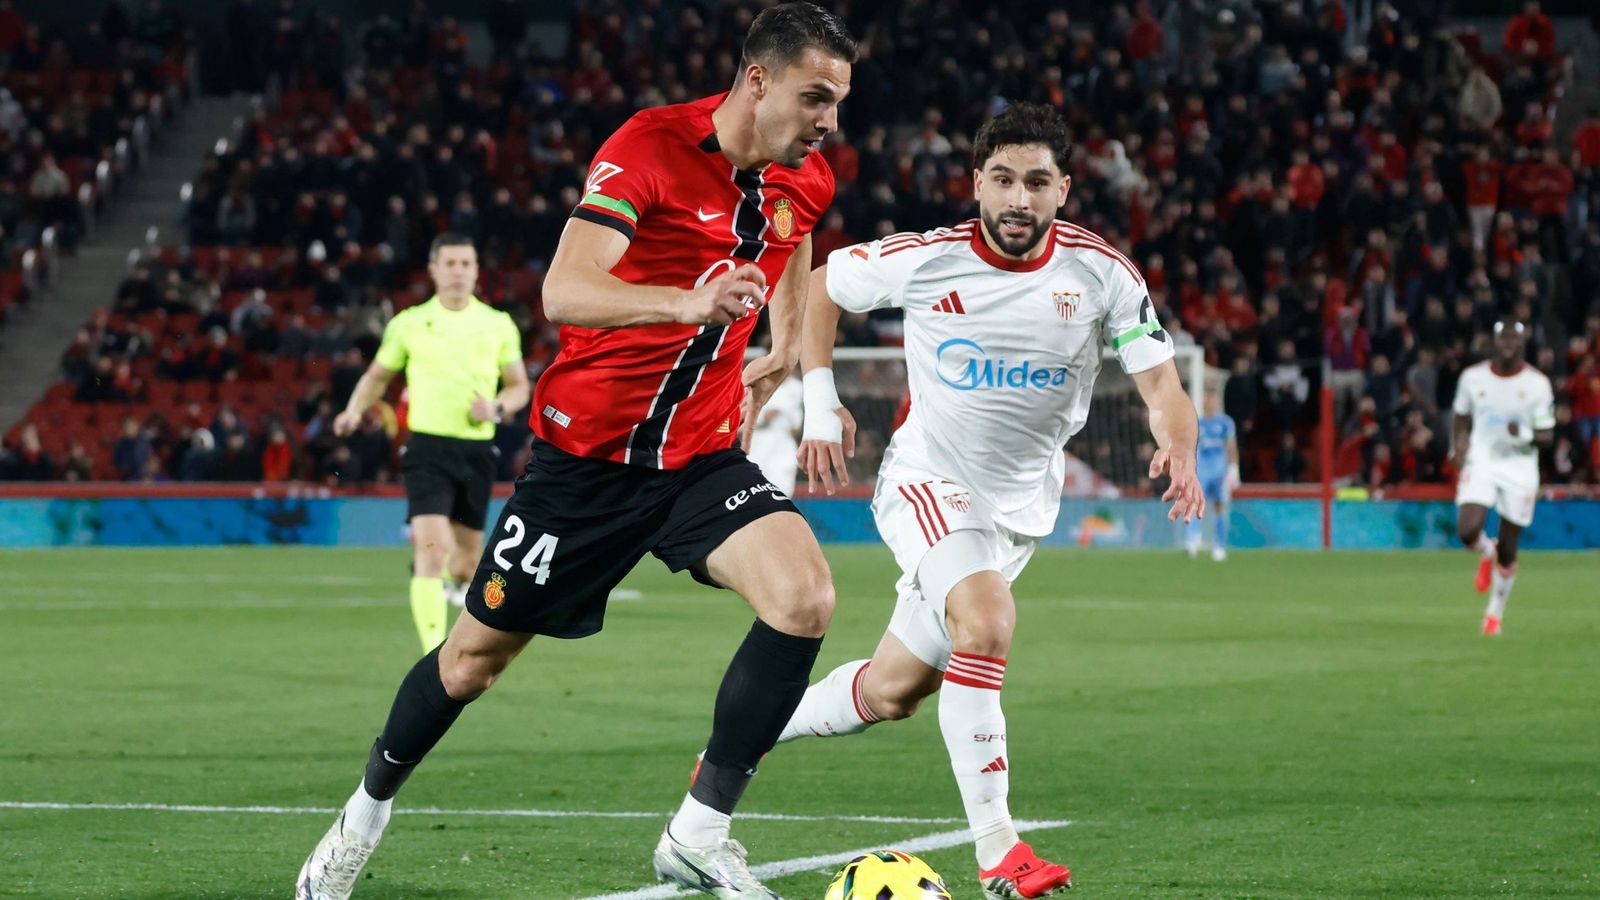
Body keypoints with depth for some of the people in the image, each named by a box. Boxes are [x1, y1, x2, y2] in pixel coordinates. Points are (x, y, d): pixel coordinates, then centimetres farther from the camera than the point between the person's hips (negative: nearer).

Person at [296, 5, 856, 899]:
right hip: (589, 449, -4)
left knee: (805, 597, -22)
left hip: (703, 452, 4)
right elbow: (564, 292, -34)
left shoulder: (806, 180, -1)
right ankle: (366, 815, 35)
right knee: (475, 655, 8)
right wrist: (687, 302, -49)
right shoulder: (649, 147, -21)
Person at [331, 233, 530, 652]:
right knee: (433, 550, -19)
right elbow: (378, 375, 16)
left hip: (477, 451, 3)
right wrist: (354, 411, -2)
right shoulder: (409, 323, 3)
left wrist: (496, 408, -8)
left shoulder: (499, 326, 6)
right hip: (428, 447, -3)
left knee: (466, 561, 10)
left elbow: (518, 386, 14)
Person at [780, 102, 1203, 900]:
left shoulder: (1101, 274, -11)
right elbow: (819, 288, 4)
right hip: (927, 482, -4)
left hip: (1021, 506, 4)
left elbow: (1161, 384, -13)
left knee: (889, 695, 11)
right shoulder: (924, 261, -14)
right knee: (987, 623, -32)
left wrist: (1179, 452, -34)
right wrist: (820, 405, -3)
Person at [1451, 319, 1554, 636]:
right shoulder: (1472, 377, 0)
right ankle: (1486, 552, 17)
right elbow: (1461, 419, 15)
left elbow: (1547, 437, -2)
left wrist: (1527, 435, -23)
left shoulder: (1537, 384, -5)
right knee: (1468, 532, -21)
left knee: (1508, 551, 3)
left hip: (1519, 469, -1)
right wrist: (1457, 449, -3)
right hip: (1480, 464, 1)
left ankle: (1495, 612, 23)